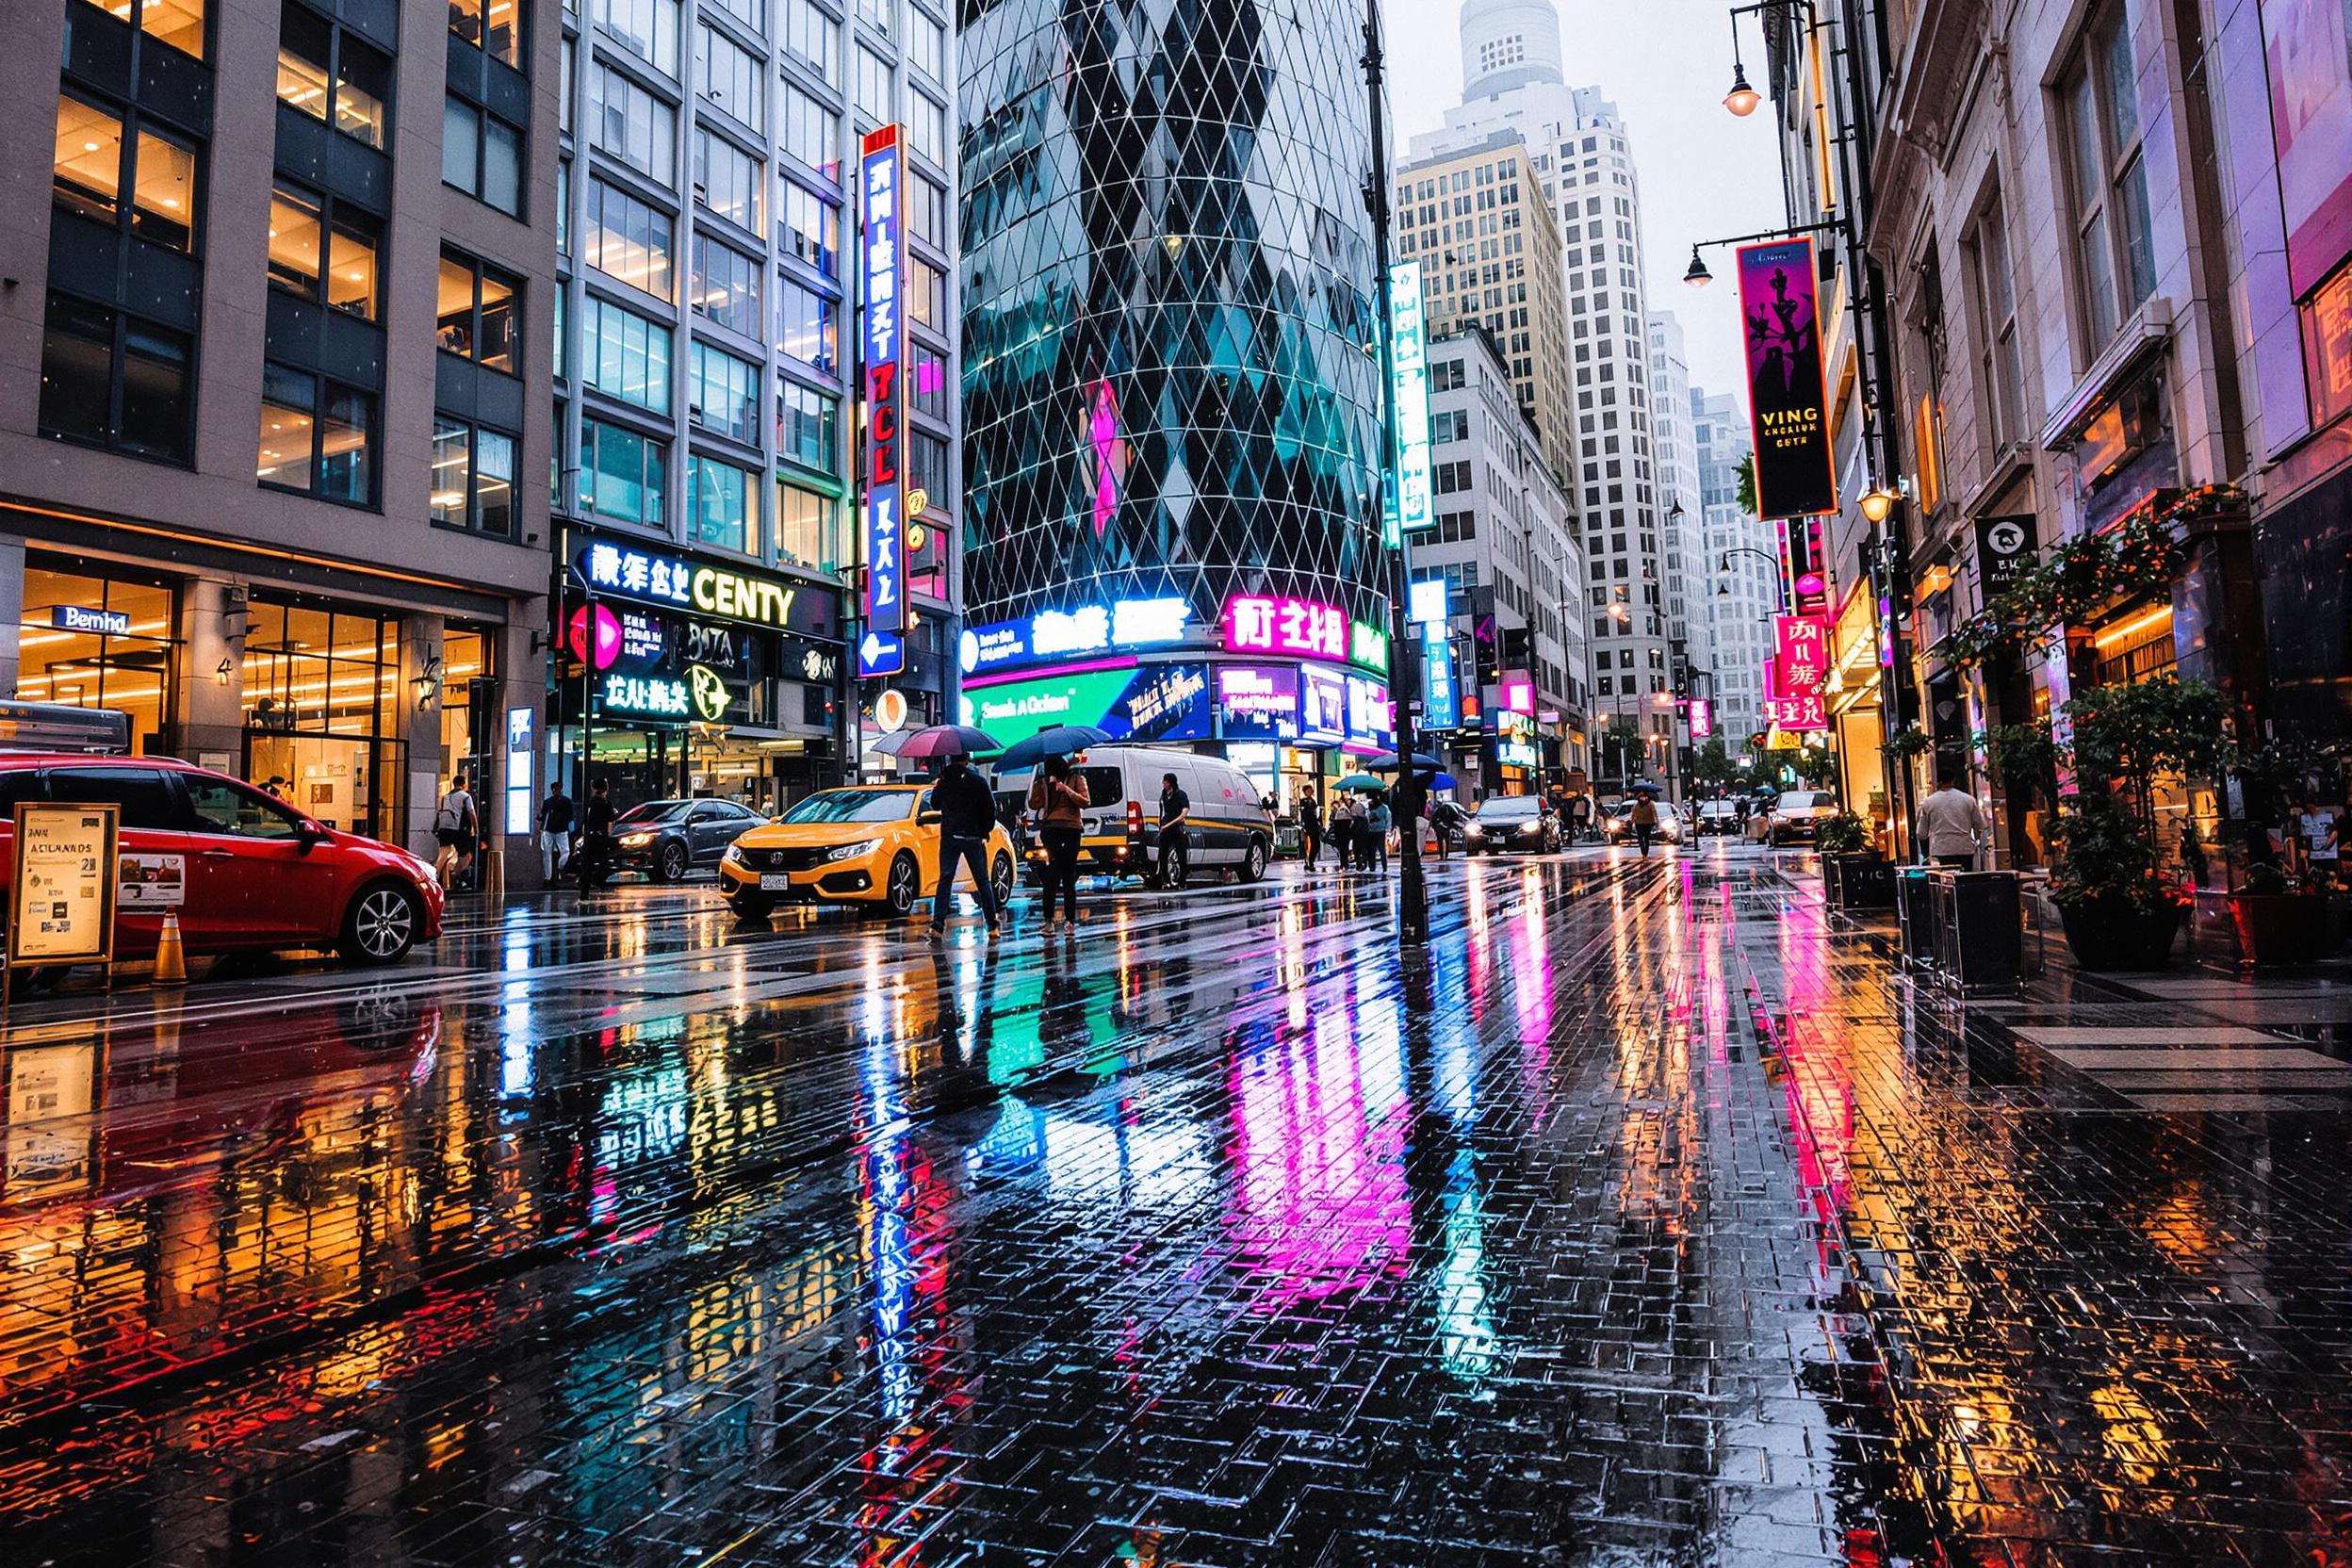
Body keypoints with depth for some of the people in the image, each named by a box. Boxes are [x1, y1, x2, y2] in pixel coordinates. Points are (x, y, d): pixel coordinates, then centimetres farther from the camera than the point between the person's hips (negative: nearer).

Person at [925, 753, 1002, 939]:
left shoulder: (943, 781, 2)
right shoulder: (978, 781, -4)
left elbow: (934, 805, 17)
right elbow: (990, 809, -2)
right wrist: (985, 832, 11)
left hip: (948, 837, 2)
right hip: (973, 837, -2)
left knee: (945, 880, 5)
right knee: (982, 881, 6)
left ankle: (937, 925, -3)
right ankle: (993, 925, 6)